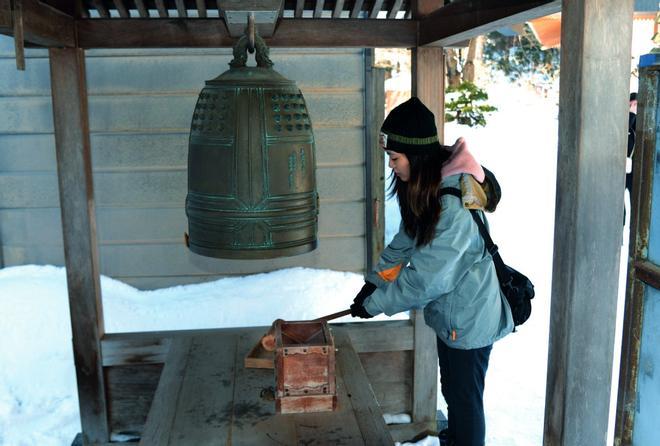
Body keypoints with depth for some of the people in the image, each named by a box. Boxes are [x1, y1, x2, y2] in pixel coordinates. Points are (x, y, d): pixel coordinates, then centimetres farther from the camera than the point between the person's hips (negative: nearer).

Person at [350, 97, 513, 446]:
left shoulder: (455, 204, -32)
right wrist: (374, 281, 0)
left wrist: (375, 303, -18)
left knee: (465, 400, 9)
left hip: (469, 320, -9)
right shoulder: (427, 187, -2)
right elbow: (404, 241, 8)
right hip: (449, 312, 9)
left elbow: (426, 277, -29)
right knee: (451, 391, 26)